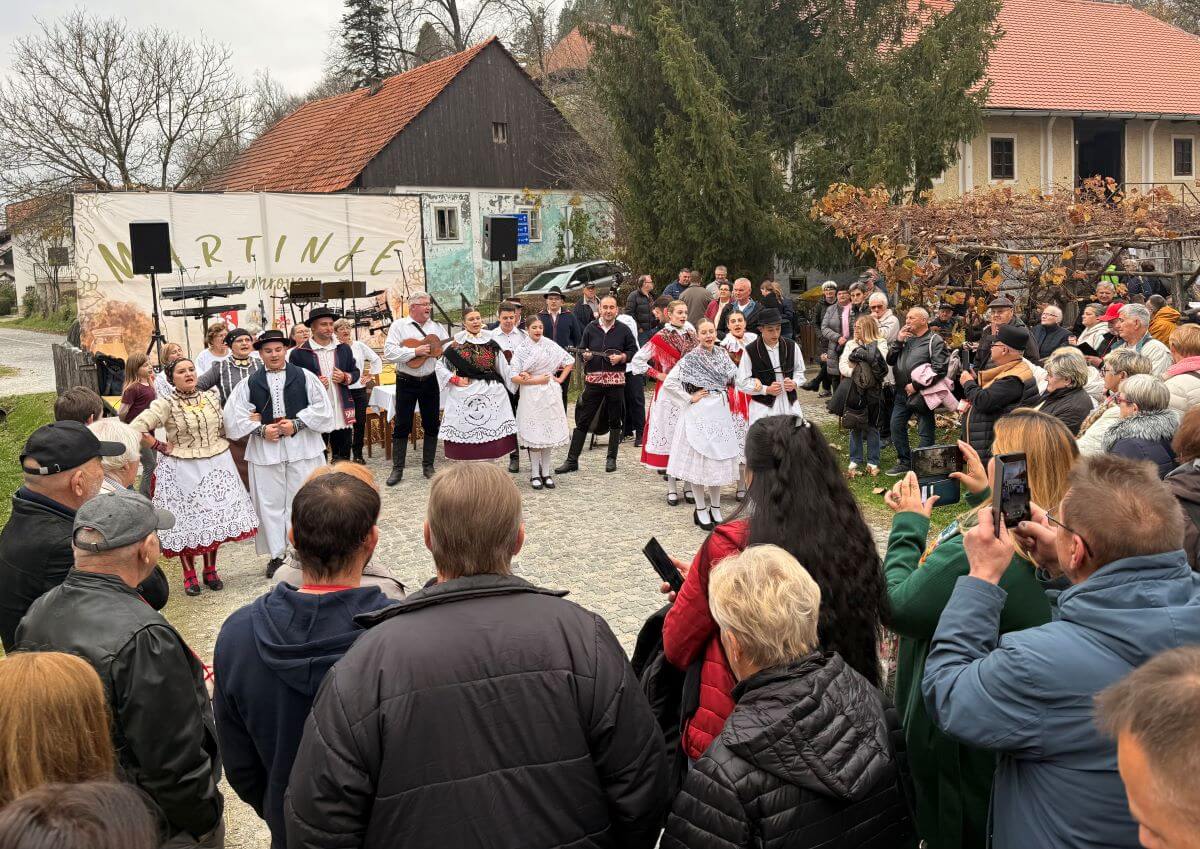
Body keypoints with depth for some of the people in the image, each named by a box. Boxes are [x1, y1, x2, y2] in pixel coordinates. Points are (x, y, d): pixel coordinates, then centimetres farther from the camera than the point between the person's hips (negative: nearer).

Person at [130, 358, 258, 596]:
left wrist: (215, 444, 5)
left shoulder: (212, 397, 4)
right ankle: (189, 575, 16)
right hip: (183, 469, -4)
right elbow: (135, 429, -17)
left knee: (215, 518, 8)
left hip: (217, 466, 4)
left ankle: (210, 571, 22)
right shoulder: (166, 404, -10)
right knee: (187, 521, 3)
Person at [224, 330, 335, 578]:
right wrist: (261, 430, -8)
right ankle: (276, 555, 14)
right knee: (270, 503, 5)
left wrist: (297, 423, -11)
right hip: (264, 449, 1)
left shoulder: (305, 377, 2)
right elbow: (234, 415, 3)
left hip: (302, 446, -1)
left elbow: (322, 407, -2)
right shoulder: (249, 383, 6)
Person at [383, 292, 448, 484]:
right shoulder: (399, 326, -3)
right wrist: (415, 351, -20)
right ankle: (397, 469, 10)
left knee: (432, 424, 8)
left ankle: (428, 466, 20)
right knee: (402, 425, 2)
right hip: (406, 382, -3)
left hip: (430, 381, 4)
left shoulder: (437, 327, 8)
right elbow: (389, 353, -14)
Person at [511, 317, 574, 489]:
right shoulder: (521, 350, -1)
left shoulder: (551, 346, 5)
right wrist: (536, 380, -11)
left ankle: (546, 473, 12)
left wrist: (561, 378, 6)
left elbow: (570, 361, 14)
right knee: (534, 434, -2)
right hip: (530, 396, -2)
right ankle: (535, 474, 5)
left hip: (549, 394, 2)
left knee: (548, 432, 5)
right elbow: (514, 377, -7)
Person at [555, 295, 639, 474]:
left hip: (616, 381, 0)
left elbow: (634, 351, 6)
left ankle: (611, 459, 21)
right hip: (593, 379, 1)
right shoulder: (591, 328, 5)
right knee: (582, 420, 0)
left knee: (614, 421, 8)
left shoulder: (623, 330, 2)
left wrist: (621, 357, -11)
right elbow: (582, 351, 11)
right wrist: (585, 356, -10)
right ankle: (572, 460, 4)